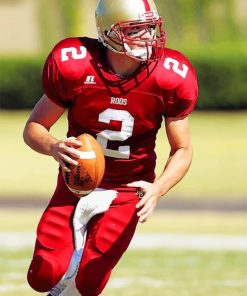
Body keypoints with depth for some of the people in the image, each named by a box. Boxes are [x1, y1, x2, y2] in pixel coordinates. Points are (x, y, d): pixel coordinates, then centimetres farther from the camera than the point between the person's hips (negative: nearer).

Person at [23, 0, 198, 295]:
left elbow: (182, 150, -7)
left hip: (127, 190, 0)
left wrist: (158, 189, -27)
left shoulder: (170, 79, -17)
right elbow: (33, 128, -8)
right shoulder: (74, 66, -19)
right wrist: (53, 147, -32)